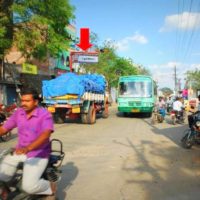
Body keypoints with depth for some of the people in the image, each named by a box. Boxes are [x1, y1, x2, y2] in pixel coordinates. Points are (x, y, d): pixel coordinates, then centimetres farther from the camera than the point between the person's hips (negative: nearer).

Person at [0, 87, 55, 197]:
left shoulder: (45, 114, -15)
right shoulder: (18, 113, 3)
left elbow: (46, 135, -29)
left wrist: (28, 148, -44)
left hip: (38, 155, -5)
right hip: (19, 152, 6)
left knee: (29, 186, -21)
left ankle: (50, 186, 9)